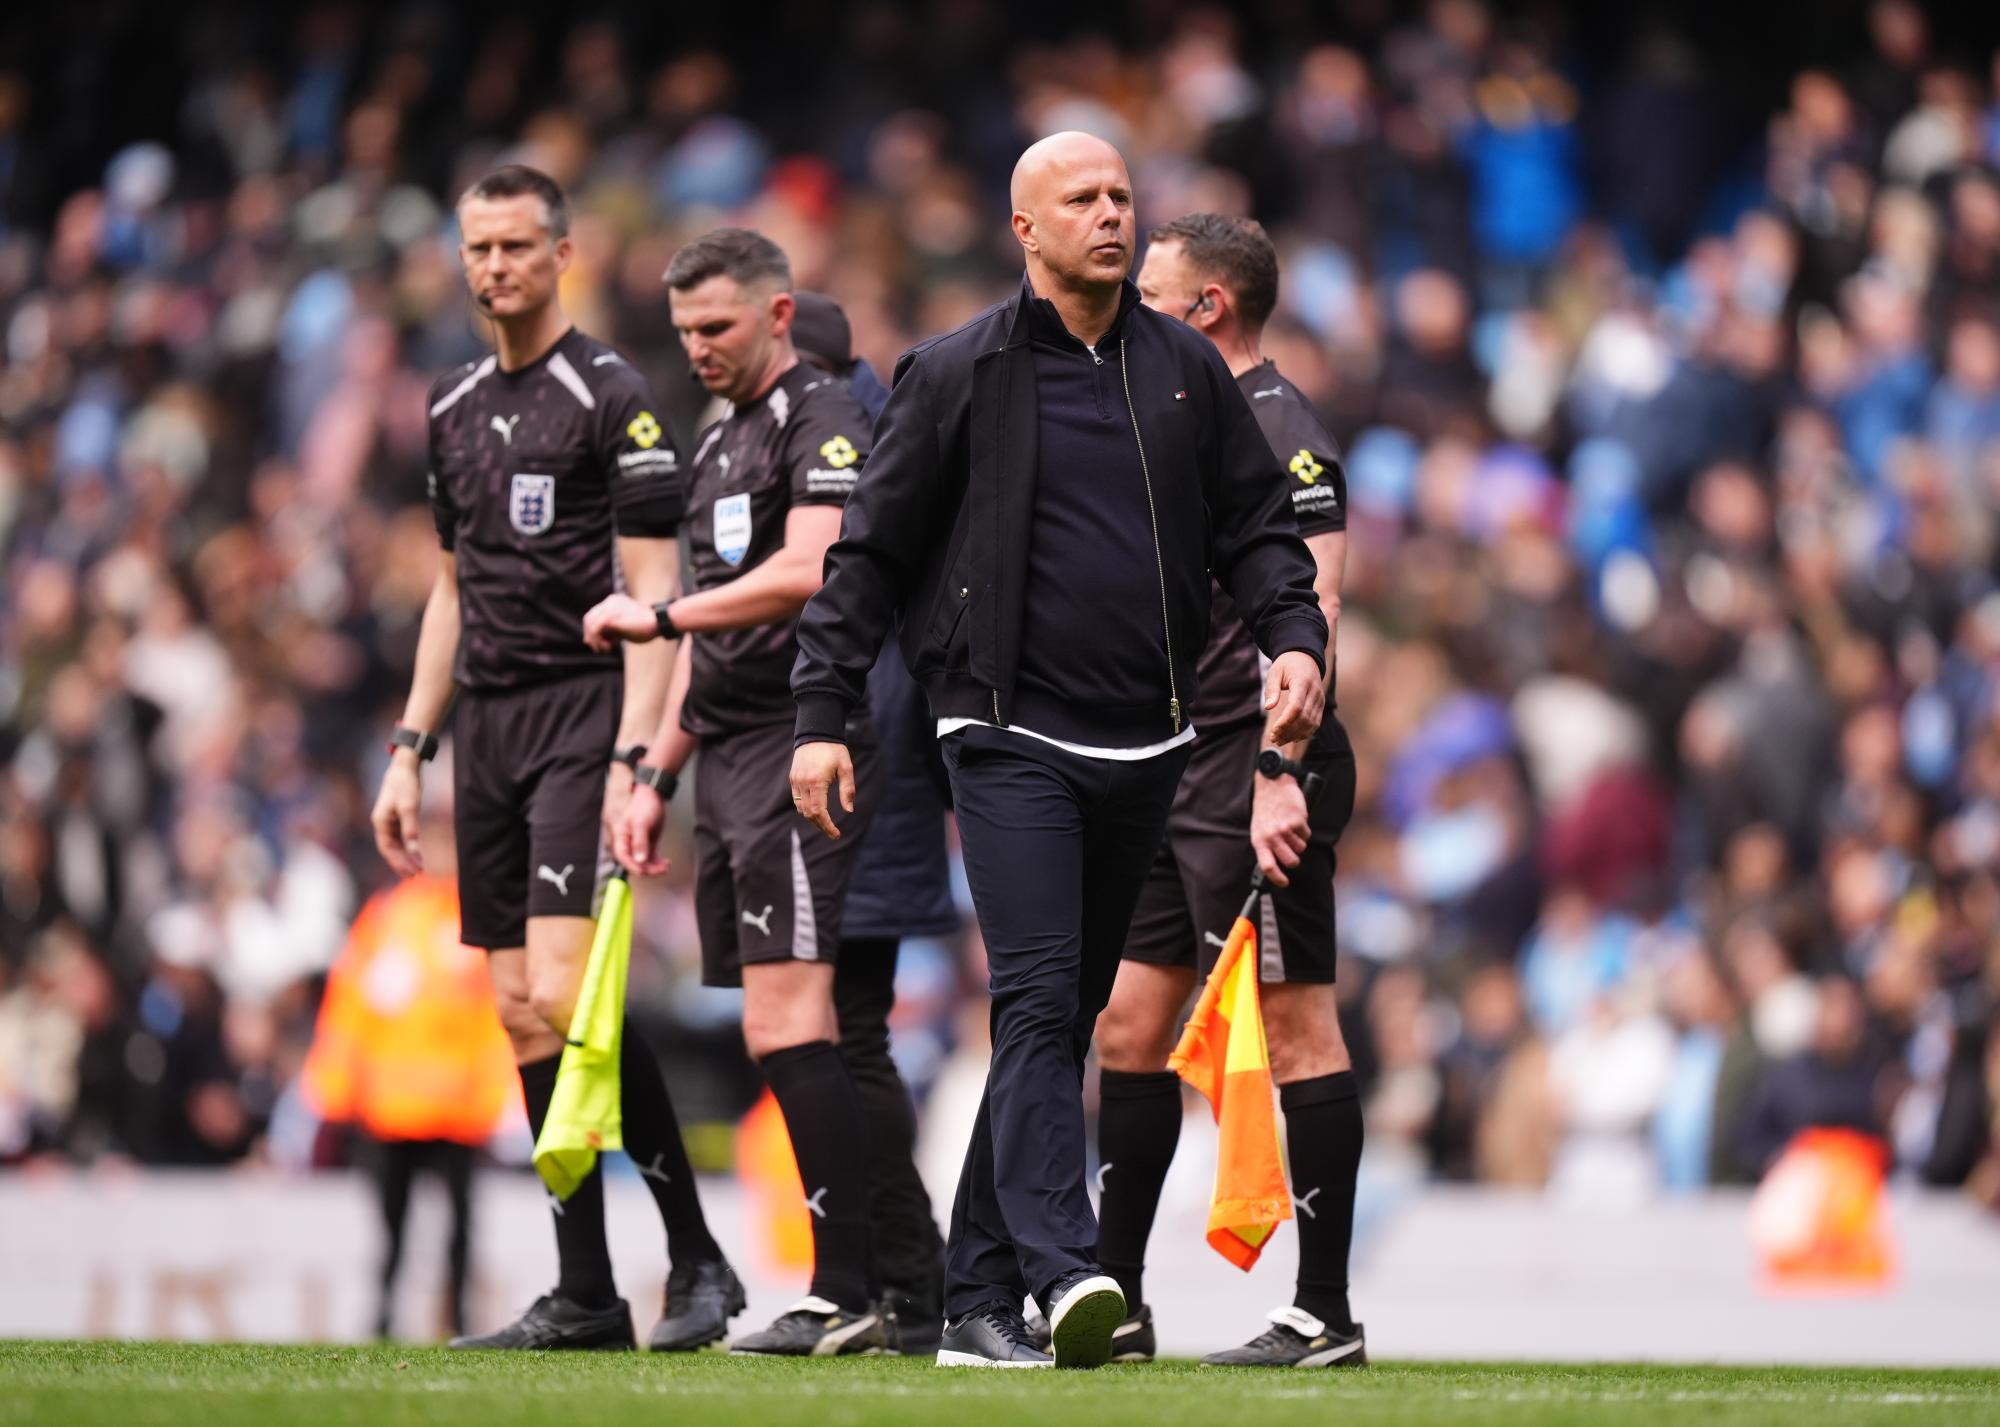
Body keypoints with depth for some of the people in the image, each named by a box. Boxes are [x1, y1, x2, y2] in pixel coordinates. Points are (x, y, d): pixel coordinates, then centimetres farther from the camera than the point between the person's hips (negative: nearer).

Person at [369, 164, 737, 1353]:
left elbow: (654, 590, -11)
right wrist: (411, 748, 16)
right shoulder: (455, 409, 16)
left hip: (582, 713, -7)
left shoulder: (611, 397, -7)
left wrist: (634, 757, -19)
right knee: (523, 1017, 3)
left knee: (564, 996, -18)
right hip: (488, 723, 7)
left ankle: (699, 1262, -8)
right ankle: (585, 1296, 7)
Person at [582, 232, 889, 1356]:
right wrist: (657, 775, 22)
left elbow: (807, 569, -22)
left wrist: (661, 616, -17)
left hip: (799, 748, -9)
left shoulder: (823, 419, -6)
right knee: (781, 1031, 5)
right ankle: (860, 1290, 5)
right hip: (729, 756, 9)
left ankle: (847, 1294, -18)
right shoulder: (721, 443, 23)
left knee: (788, 1019, -16)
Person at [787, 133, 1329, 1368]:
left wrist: (1295, 638, -4)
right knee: (1039, 998, -18)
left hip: (1144, 749, 5)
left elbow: (1257, 525, 15)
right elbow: (869, 552, 2)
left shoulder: (1188, 371, 11)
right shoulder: (959, 375, 0)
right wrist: (824, 716, -3)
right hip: (1012, 740, -5)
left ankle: (979, 1297, 14)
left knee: (1070, 1016, 8)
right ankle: (1064, 1271, -29)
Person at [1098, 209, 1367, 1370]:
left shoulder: (1281, 436, -12)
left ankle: (1326, 1315, -5)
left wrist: (1279, 781, -25)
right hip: (1176, 776, 10)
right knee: (1128, 1024, 9)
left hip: (1257, 772, -10)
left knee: (1295, 1030, -7)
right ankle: (1116, 1300, 15)